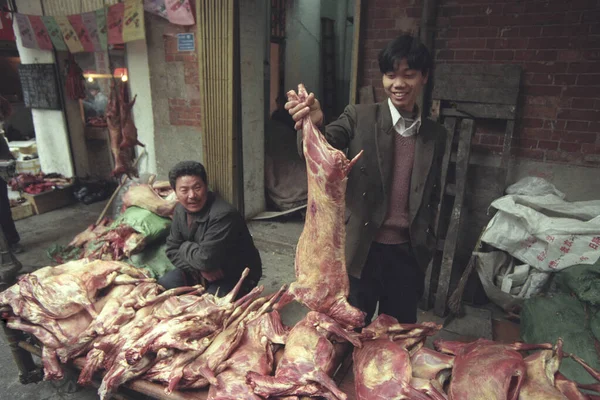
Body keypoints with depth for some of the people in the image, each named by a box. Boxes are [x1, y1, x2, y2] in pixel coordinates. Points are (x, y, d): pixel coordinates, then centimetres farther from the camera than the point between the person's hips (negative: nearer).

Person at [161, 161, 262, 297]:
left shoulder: (223, 215, -33)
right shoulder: (181, 210, -5)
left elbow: (205, 259, -33)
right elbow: (172, 250, -2)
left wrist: (185, 248, -12)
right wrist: (200, 268, -19)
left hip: (237, 276, -7)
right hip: (201, 271, 7)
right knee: (164, 285, -7)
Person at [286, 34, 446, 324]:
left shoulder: (435, 135, 5)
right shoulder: (359, 118, -5)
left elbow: (432, 196, 13)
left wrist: (427, 244, 9)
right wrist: (313, 125, -41)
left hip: (408, 253, 3)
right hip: (362, 249, -3)